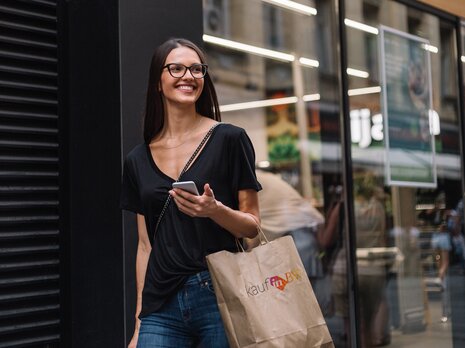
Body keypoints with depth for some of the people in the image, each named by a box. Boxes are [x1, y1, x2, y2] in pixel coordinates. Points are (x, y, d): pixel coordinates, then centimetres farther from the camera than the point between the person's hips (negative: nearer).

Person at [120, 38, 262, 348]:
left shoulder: (229, 139, -1)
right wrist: (139, 322, 12)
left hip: (218, 297, -2)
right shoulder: (138, 161, 10)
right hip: (160, 307, 3)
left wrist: (215, 210, -20)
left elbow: (252, 226, 0)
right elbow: (145, 245, 13)